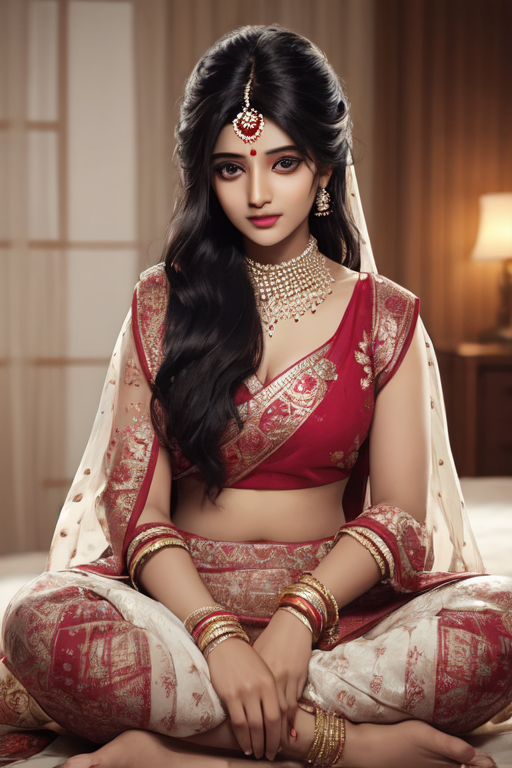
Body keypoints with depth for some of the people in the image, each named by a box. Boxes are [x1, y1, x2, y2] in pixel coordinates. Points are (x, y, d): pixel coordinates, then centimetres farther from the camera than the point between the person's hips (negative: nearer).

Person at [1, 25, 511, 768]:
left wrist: (300, 619, -18)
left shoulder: (385, 316, 7)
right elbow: (137, 509, -2)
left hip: (334, 606, 1)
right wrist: (218, 636, -19)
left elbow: (399, 511, 0)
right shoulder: (164, 303, 7)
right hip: (185, 602, 0)